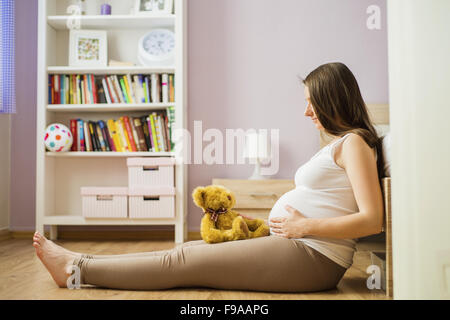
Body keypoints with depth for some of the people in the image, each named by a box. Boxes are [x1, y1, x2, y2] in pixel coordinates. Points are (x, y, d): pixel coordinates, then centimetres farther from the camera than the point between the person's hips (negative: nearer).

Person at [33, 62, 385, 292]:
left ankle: (78, 269, 1)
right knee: (188, 251, 3)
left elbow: (372, 219, -20)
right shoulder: (338, 144, 21)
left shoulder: (354, 142, -9)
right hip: (296, 246, 9)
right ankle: (82, 263, 9)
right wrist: (261, 224, 11)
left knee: (184, 261, -9)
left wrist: (304, 226, -17)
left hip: (312, 256, -9)